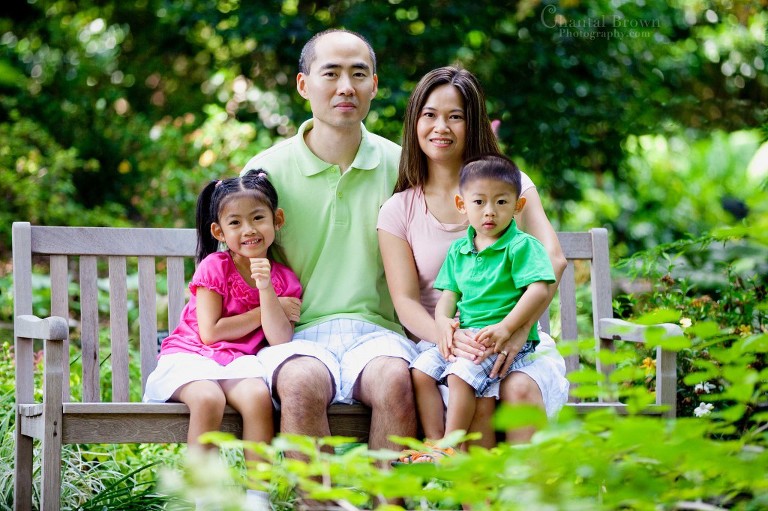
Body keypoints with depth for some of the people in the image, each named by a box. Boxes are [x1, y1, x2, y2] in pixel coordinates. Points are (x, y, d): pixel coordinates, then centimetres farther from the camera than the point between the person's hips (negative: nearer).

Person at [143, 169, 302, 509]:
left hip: (239, 361, 2)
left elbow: (280, 341, -6)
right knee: (208, 399, -36)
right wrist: (264, 313, -3)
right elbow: (210, 332, -8)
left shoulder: (284, 280, 8)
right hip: (190, 356, -2)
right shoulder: (214, 267, 0)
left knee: (257, 396, -33)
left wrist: (266, 289, -16)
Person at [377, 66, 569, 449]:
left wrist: (518, 330, -24)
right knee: (478, 404, -32)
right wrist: (449, 338, -24)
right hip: (440, 348, 0)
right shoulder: (399, 211, 10)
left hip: (520, 344, 0)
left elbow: (553, 259, -7)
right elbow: (405, 302, 0)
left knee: (519, 389, -33)